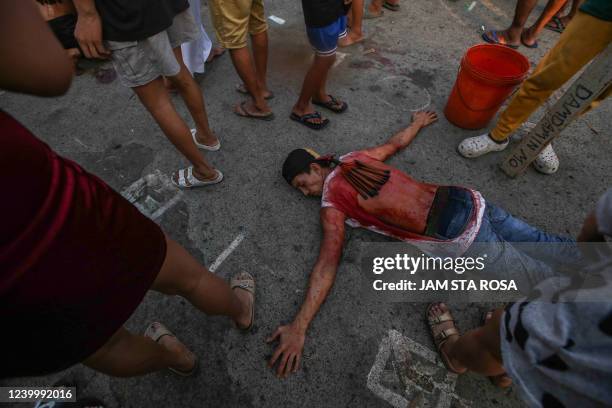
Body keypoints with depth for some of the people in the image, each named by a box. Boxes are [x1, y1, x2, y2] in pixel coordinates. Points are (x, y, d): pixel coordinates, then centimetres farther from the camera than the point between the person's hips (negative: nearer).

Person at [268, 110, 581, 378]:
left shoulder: (331, 204, -8)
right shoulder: (354, 158, 12)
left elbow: (328, 263, -17)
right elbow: (397, 143, 28)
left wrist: (298, 327, -17)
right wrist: (418, 123, 50)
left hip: (459, 239, -7)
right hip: (468, 199, 7)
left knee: (540, 278, 11)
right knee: (544, 245, 19)